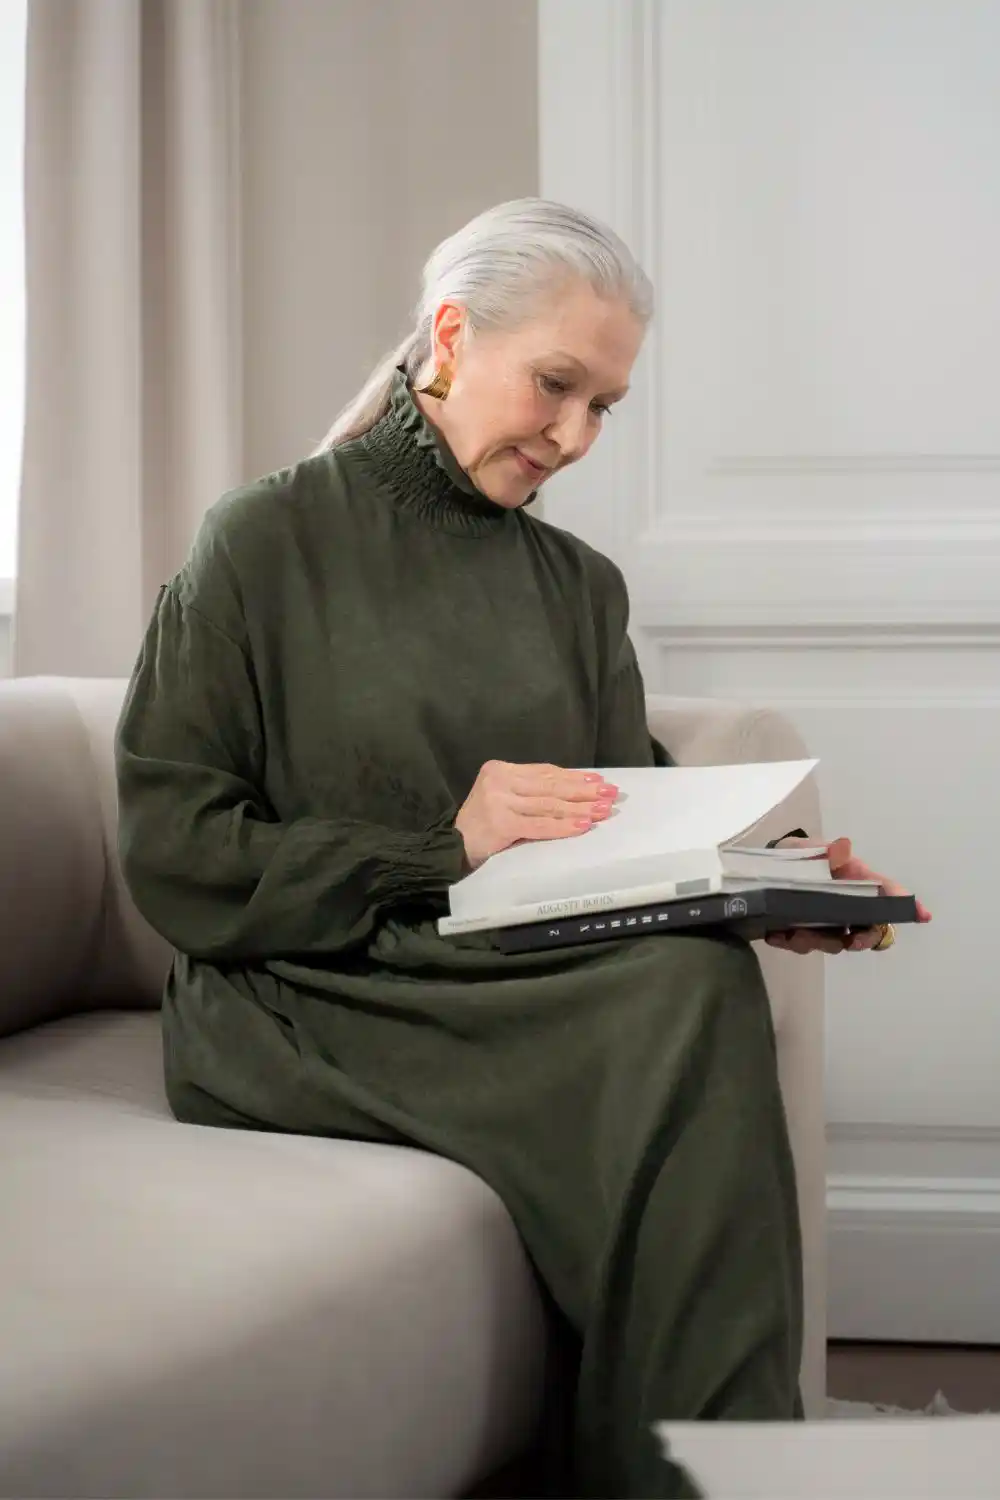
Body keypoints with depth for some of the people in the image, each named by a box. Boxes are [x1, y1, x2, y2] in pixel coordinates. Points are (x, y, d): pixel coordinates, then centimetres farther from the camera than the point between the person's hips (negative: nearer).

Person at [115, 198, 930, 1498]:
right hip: (303, 1010, -4)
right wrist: (442, 846, -14)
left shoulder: (580, 588, 18)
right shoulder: (269, 544, 2)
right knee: (685, 1008, -30)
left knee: (699, 975, -31)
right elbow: (171, 849, -6)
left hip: (529, 986, 5)